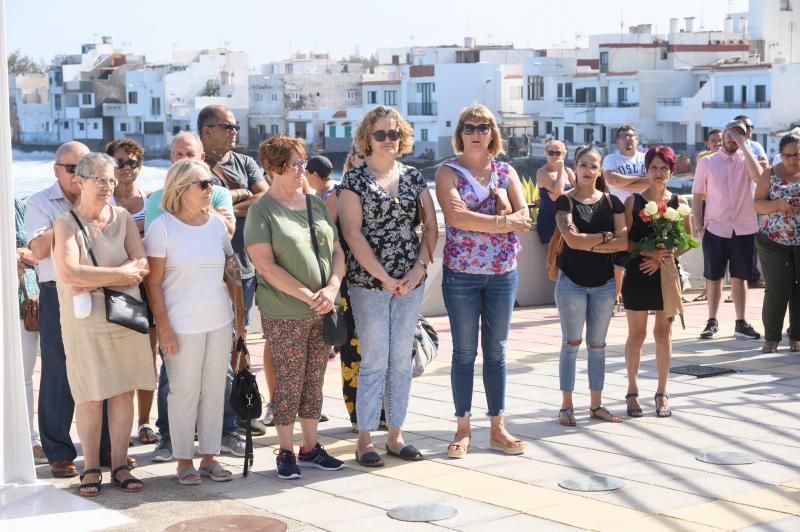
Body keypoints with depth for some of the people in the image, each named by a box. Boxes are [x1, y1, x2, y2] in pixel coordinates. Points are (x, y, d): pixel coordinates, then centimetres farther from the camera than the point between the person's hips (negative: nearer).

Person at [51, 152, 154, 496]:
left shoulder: (123, 219, 6)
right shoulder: (66, 224, -4)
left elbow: (141, 266, -4)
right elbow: (69, 273, -19)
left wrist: (94, 281, -14)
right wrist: (120, 274, -14)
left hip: (126, 319, 3)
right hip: (85, 323, -3)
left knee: (124, 393, 6)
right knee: (90, 397, 0)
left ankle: (119, 465, 16)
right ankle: (90, 468, 12)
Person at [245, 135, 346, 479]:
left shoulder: (315, 204, 11)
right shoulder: (262, 210, -7)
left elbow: (337, 251, 12)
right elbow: (266, 266, -13)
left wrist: (332, 287, -6)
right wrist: (307, 296, -16)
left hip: (322, 311, 5)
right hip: (284, 315, -5)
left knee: (314, 381, 11)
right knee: (289, 382, 0)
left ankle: (311, 447, 22)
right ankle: (286, 452, 12)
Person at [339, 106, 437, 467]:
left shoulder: (413, 177, 10)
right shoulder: (355, 179, -3)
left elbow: (431, 226, 7)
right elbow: (352, 233, -11)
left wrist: (420, 267, -7)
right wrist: (384, 277, -14)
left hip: (410, 283, 4)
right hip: (369, 284, -4)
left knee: (401, 362, 9)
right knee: (374, 362, -2)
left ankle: (395, 435, 18)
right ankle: (364, 440, 6)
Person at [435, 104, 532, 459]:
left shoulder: (507, 172, 8)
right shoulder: (449, 173, -2)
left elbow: (523, 219, -5)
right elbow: (455, 216, -19)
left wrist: (477, 221, -18)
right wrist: (502, 222, -17)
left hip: (503, 273, 3)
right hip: (461, 273, -3)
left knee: (496, 352, 8)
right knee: (465, 352, 4)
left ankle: (498, 429, 15)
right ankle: (463, 429, 12)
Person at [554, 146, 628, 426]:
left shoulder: (612, 202, 4)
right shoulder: (565, 201, -5)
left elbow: (623, 242, -7)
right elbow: (572, 239, -19)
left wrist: (588, 243, -15)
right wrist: (606, 237, -9)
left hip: (603, 284, 3)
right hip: (571, 282, -3)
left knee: (597, 345, 9)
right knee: (571, 343, 2)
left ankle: (596, 404, 17)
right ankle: (566, 406, 8)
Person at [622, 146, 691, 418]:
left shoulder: (679, 203, 3)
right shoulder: (633, 201, 0)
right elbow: (625, 241, -4)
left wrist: (663, 258, -11)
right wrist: (649, 252, -19)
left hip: (667, 273, 1)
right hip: (637, 273, -1)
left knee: (663, 332, 7)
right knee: (637, 333, 5)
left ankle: (662, 393, 15)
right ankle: (633, 392, 15)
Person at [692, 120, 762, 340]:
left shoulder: (746, 160, 2)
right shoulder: (707, 162, 2)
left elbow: (759, 176, -21)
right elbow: (697, 195, 5)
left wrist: (744, 145, -17)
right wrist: (698, 226, -2)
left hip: (744, 229, 0)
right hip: (715, 229, 0)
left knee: (739, 278, 7)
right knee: (713, 278, 7)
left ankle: (741, 323, 14)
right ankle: (712, 322, 17)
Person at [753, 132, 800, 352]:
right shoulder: (770, 174, 2)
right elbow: (757, 204, -1)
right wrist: (779, 204, -20)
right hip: (774, 242, -1)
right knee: (776, 290, -3)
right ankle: (772, 337, 6)